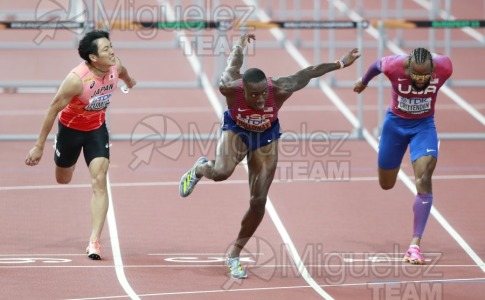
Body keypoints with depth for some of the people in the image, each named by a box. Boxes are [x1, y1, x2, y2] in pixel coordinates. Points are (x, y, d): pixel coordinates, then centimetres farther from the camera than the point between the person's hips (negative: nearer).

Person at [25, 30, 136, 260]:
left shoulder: (115, 67, -19)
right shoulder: (77, 79, -34)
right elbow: (53, 109, -24)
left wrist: (131, 83, 33)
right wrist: (39, 146, -20)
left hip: (97, 129, 3)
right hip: (70, 128, -3)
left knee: (99, 182, -13)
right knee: (63, 180, 18)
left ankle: (94, 241, -16)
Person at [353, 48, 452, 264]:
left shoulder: (443, 68, -27)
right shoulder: (393, 66, -29)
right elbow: (377, 65, -4)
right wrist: (364, 81, 18)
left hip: (424, 125, -1)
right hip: (396, 123, 1)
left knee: (424, 178, -21)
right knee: (386, 184, 11)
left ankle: (415, 244, -22)